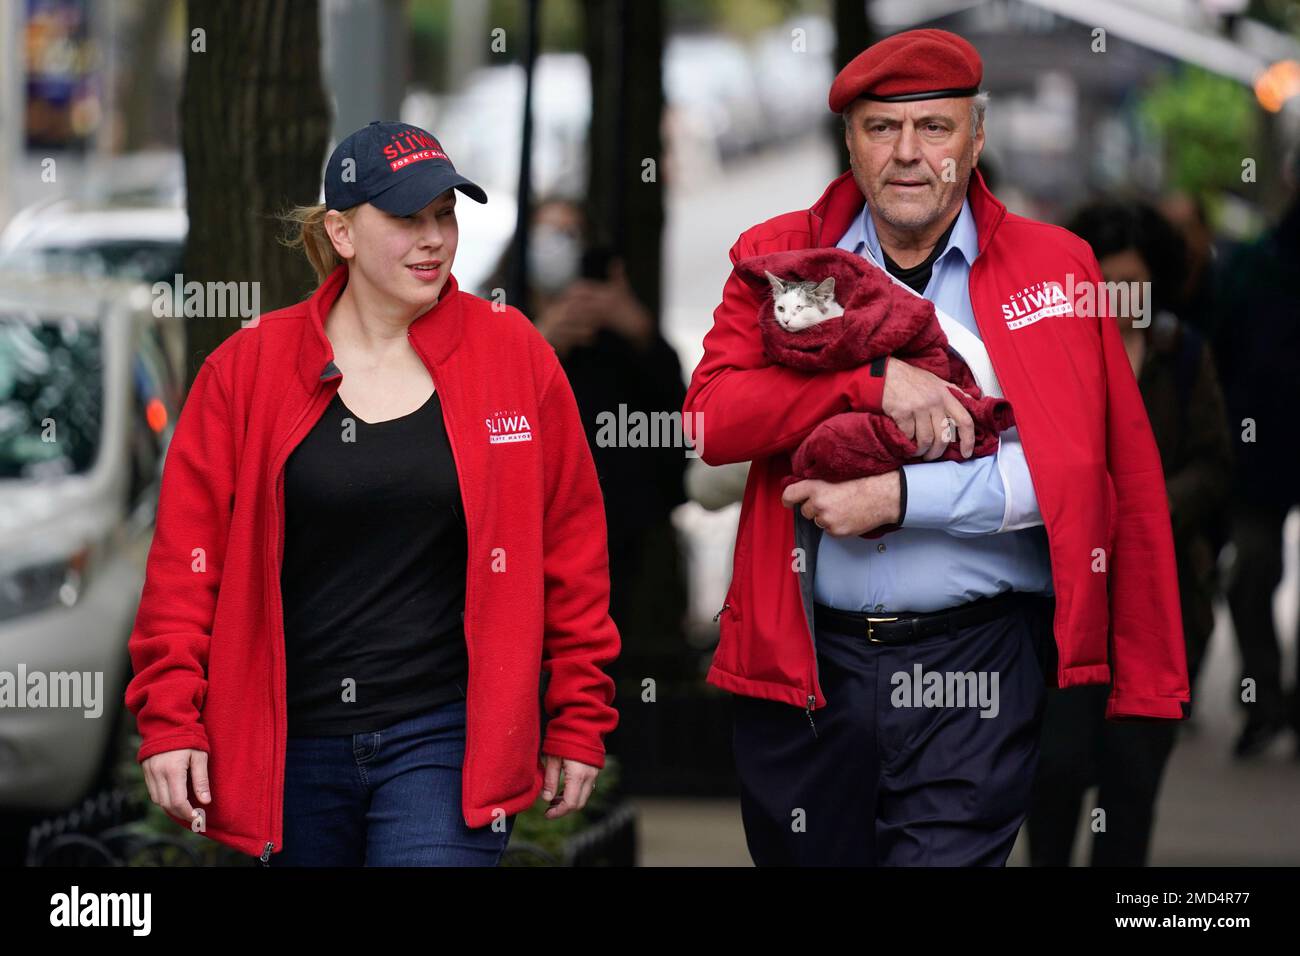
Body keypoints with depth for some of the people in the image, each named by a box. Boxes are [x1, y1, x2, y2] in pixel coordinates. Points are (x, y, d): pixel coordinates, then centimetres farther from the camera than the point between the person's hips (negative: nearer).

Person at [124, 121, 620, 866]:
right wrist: (170, 719, -4)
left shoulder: (513, 355, 1)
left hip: (447, 742, -2)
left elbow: (572, 546, 6)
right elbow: (188, 554, 2)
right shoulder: (249, 369, 2)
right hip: (291, 743, 2)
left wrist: (579, 721, 5)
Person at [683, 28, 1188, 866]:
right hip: (806, 661, 2)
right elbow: (711, 416, -7)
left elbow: (1081, 470, -6)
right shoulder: (778, 256, 8)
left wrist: (902, 498, -13)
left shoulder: (1056, 266, 4)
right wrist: (875, 380, -18)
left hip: (977, 667, -2)